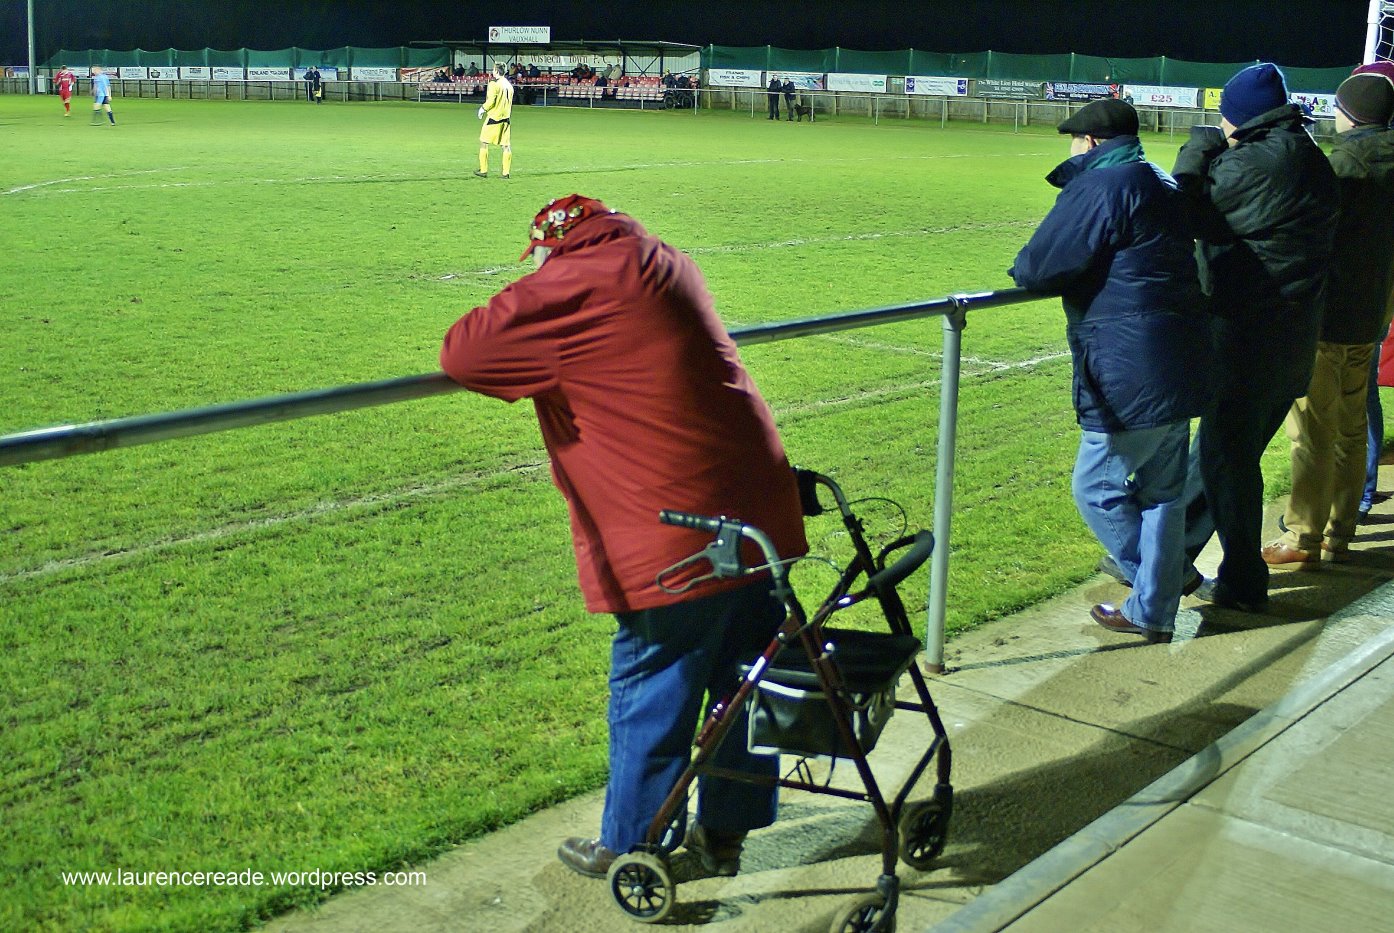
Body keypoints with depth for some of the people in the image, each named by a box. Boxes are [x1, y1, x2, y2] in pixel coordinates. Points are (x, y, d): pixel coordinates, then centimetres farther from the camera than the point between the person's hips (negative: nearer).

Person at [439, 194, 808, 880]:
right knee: (746, 686, 17)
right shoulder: (662, 261, 14)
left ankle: (629, 850, 22)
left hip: (677, 540, -8)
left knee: (649, 701, 7)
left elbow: (461, 353, -9)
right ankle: (725, 834, 32)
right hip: (758, 511, 8)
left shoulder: (572, 283, -11)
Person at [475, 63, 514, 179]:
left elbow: (491, 101, -16)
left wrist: (483, 109, 1)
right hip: (506, 117, 6)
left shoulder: (494, 83, -11)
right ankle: (506, 172, 1)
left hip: (494, 117, -6)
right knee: (506, 146, 4)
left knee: (484, 143, 5)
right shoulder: (509, 85, 10)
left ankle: (483, 171, 5)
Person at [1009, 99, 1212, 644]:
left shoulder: (1102, 186, -13)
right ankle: (1154, 613, 23)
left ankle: (1165, 583, 14)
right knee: (1162, 493, 15)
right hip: (1182, 369, 10)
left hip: (1133, 379, -10)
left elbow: (1040, 267, -16)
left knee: (1096, 489, 5)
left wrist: (1021, 270, 7)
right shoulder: (1162, 186, 16)